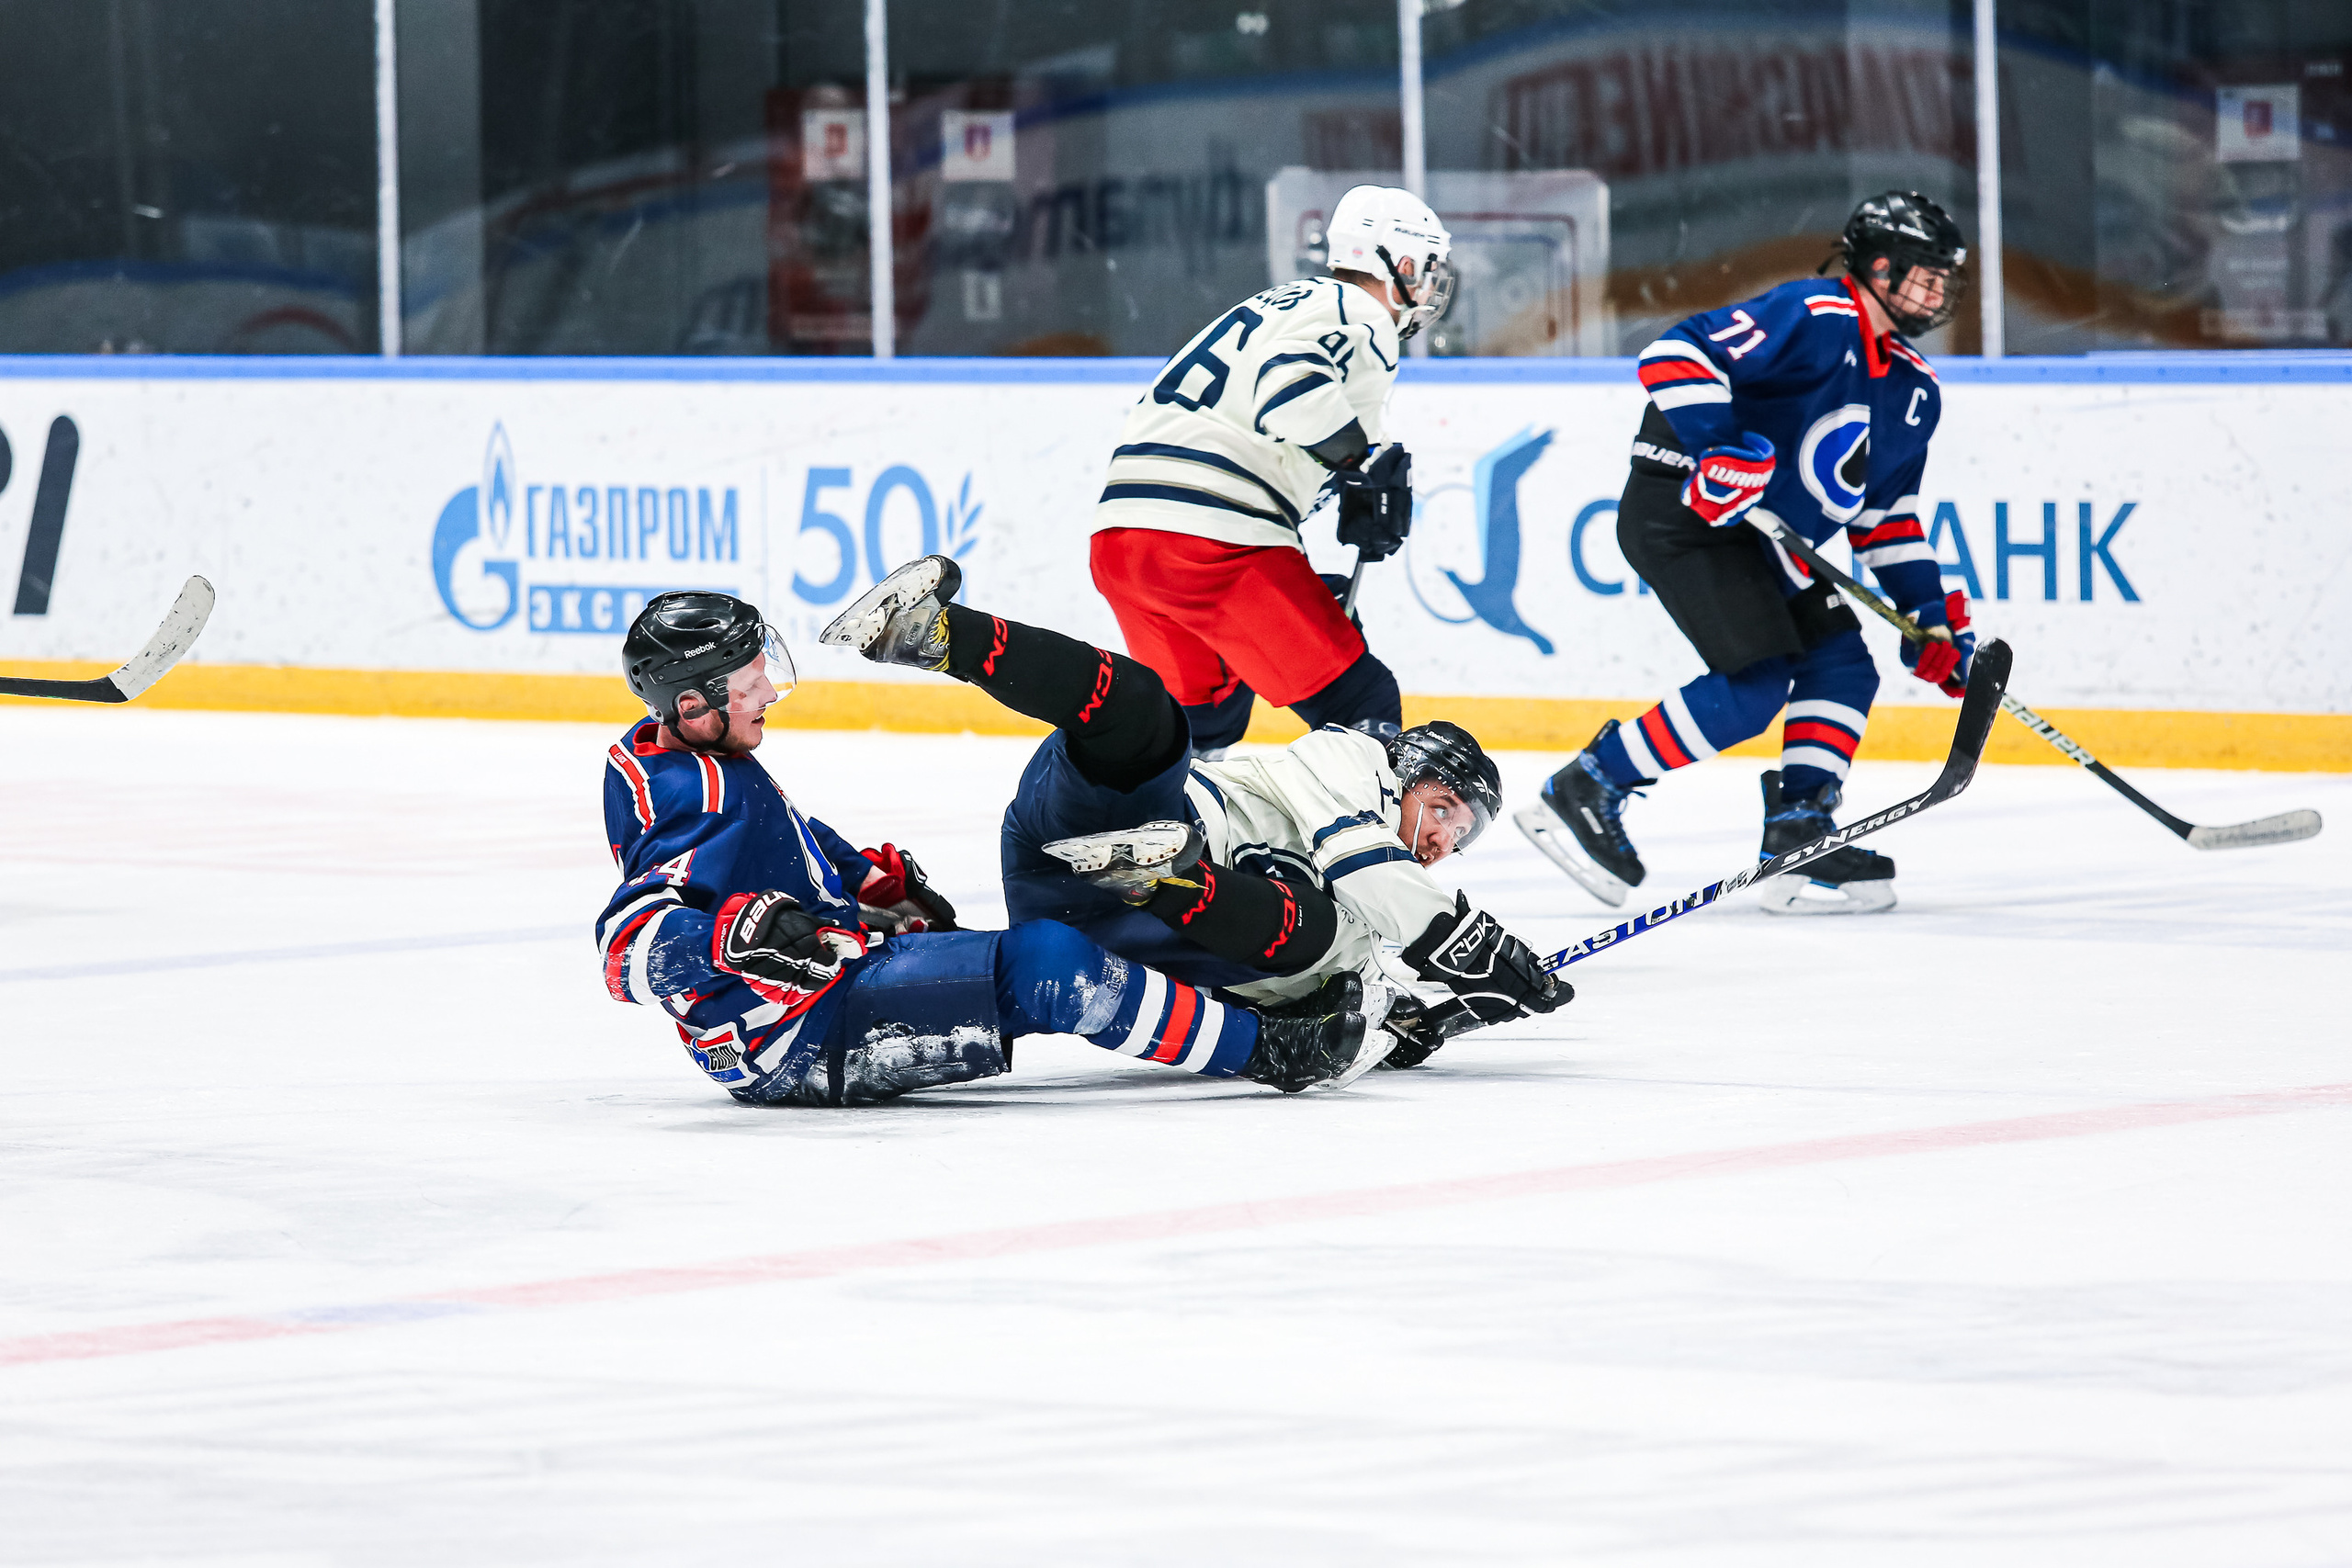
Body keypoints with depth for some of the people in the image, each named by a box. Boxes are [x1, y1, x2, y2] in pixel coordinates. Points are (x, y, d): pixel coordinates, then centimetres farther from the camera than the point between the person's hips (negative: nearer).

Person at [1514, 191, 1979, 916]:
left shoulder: (1914, 390, 13)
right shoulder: (1813, 319, -17)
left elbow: (1885, 512, 21)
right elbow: (1676, 356, -24)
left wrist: (1929, 612, 13)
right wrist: (1720, 447, -35)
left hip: (1771, 542, 10)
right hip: (1681, 514, -10)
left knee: (1843, 666, 2)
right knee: (1755, 684, -18)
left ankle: (1800, 846, 4)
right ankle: (1582, 794, -9)